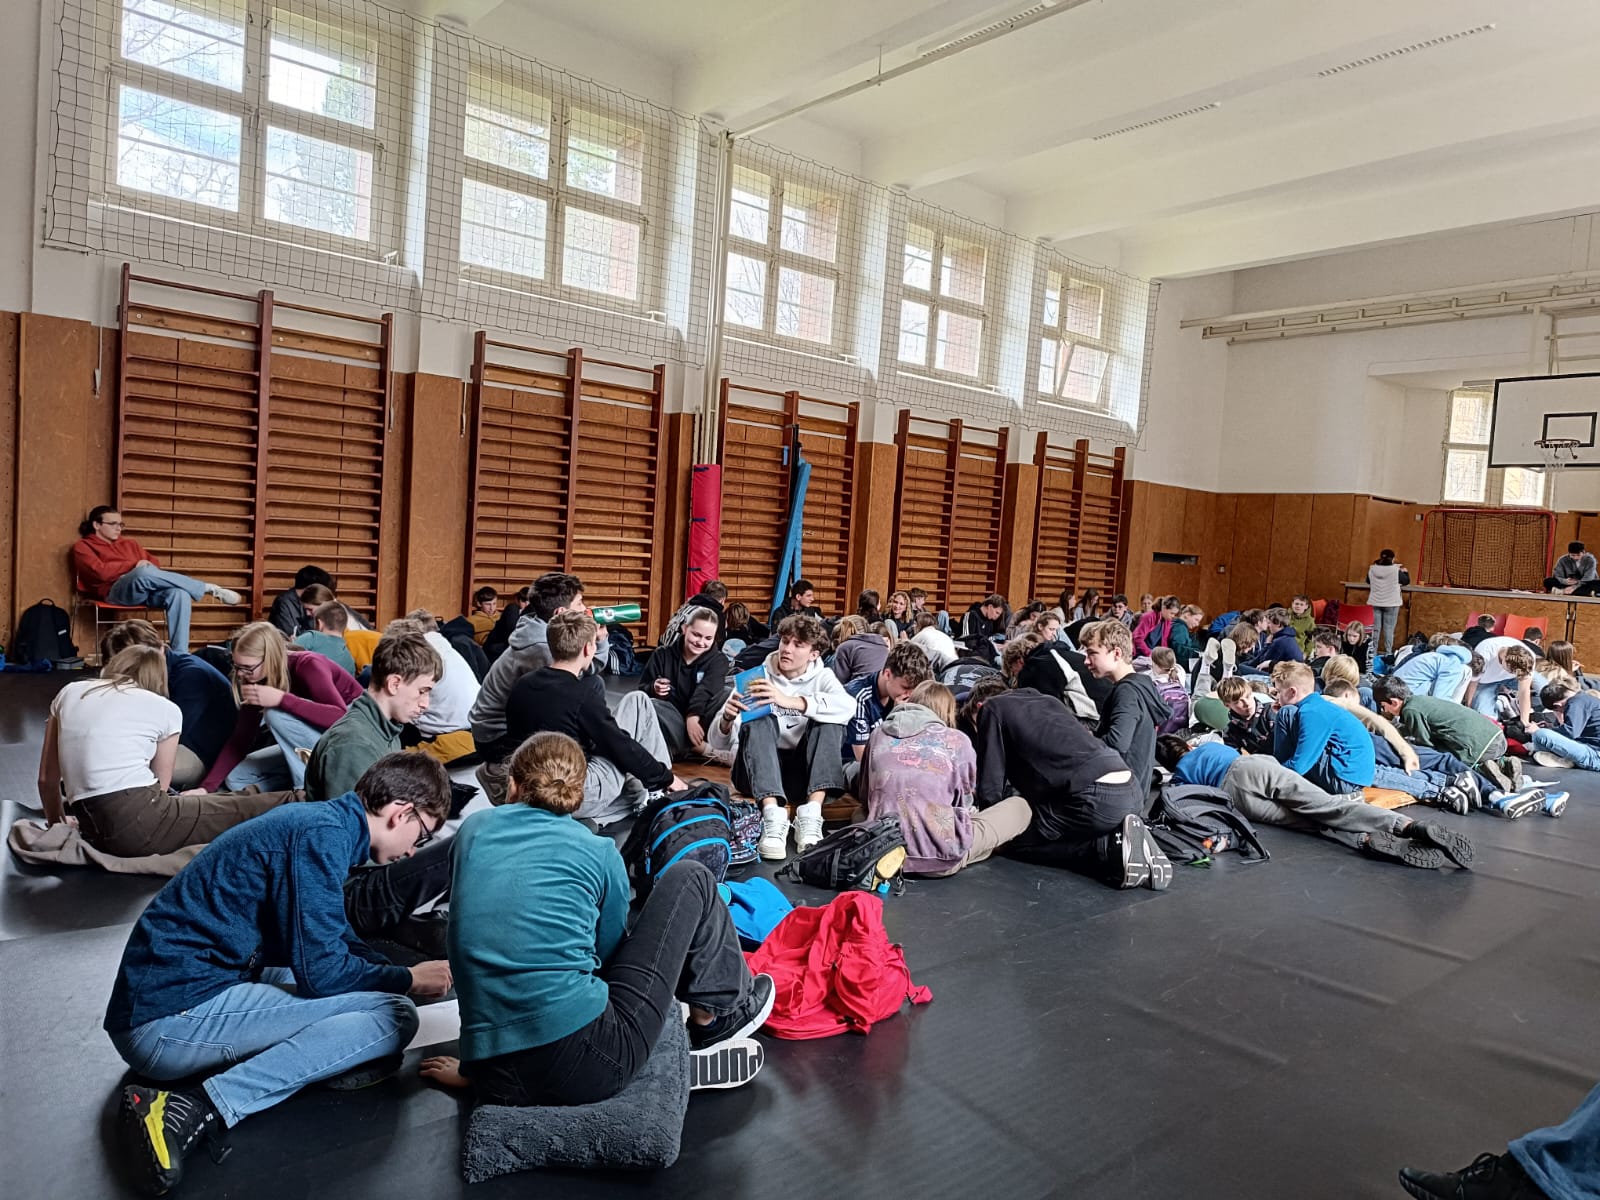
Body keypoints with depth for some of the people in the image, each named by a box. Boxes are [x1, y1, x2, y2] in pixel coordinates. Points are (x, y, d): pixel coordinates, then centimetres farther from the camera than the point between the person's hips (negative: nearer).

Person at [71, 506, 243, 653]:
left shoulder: (129, 543, 32)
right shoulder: (82, 547, 15)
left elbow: (153, 562, 22)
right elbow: (101, 572, -4)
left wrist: (148, 570, -1)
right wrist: (134, 565, -3)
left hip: (147, 589, 5)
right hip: (115, 592, -5)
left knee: (179, 594, -31)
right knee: (144, 573, -39)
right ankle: (210, 589, -25)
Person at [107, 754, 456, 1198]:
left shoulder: (320, 823, 13)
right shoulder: (322, 834, -16)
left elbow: (332, 939, 26)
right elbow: (320, 972, -16)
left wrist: (395, 970, 16)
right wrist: (407, 981, -1)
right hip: (172, 1019, -10)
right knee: (393, 1015, -14)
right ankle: (194, 1109, -20)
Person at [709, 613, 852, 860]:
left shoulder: (821, 677, 4)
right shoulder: (756, 678, 3)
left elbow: (848, 706, -22)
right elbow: (718, 743, -1)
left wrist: (790, 701, -34)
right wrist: (727, 720, -25)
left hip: (803, 773, 1)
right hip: (756, 773, -1)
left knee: (829, 723, -22)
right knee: (760, 720, -27)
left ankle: (811, 815, -37)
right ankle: (773, 816, -44)